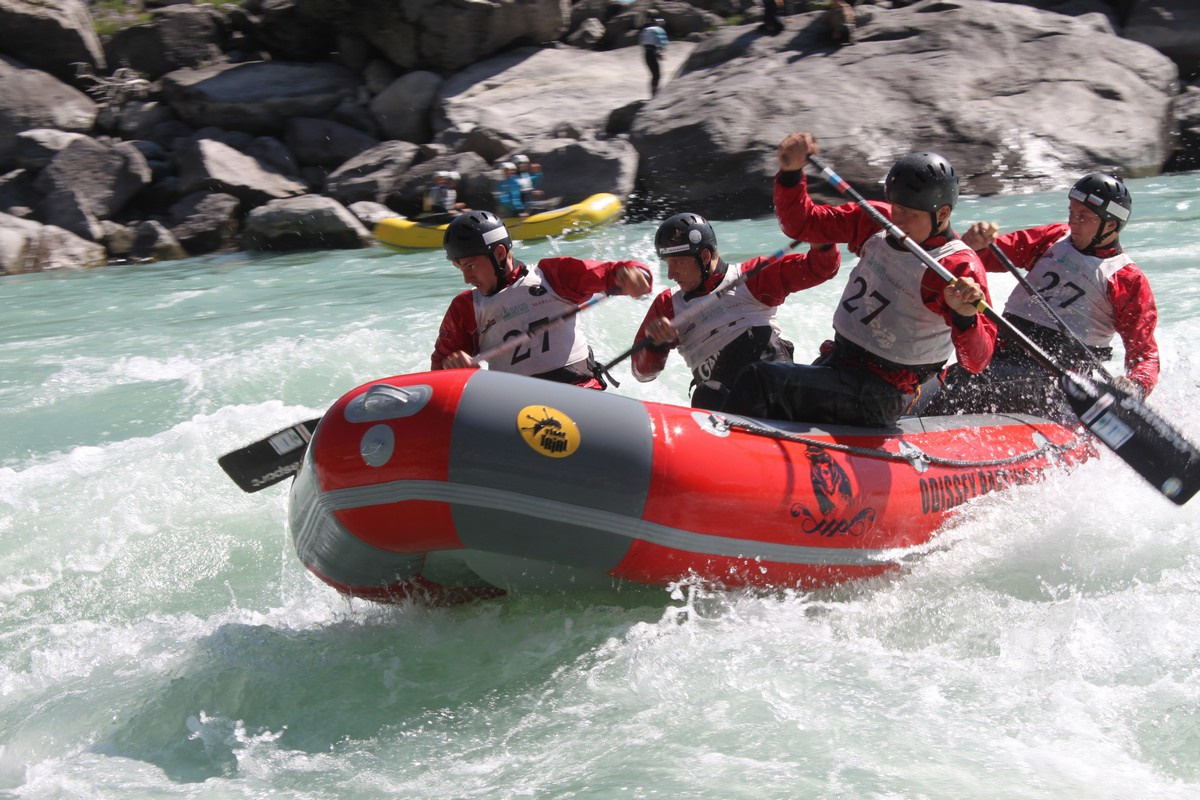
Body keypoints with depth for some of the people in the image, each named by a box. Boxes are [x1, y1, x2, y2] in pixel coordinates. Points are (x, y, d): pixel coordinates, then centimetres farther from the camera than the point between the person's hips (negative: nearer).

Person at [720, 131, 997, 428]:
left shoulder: (960, 268, -17)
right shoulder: (876, 222, 3)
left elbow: (977, 362, -24)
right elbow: (800, 223, 9)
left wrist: (965, 317, -44)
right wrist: (791, 172, -8)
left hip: (876, 400, -8)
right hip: (836, 364, 8)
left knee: (758, 380, -21)